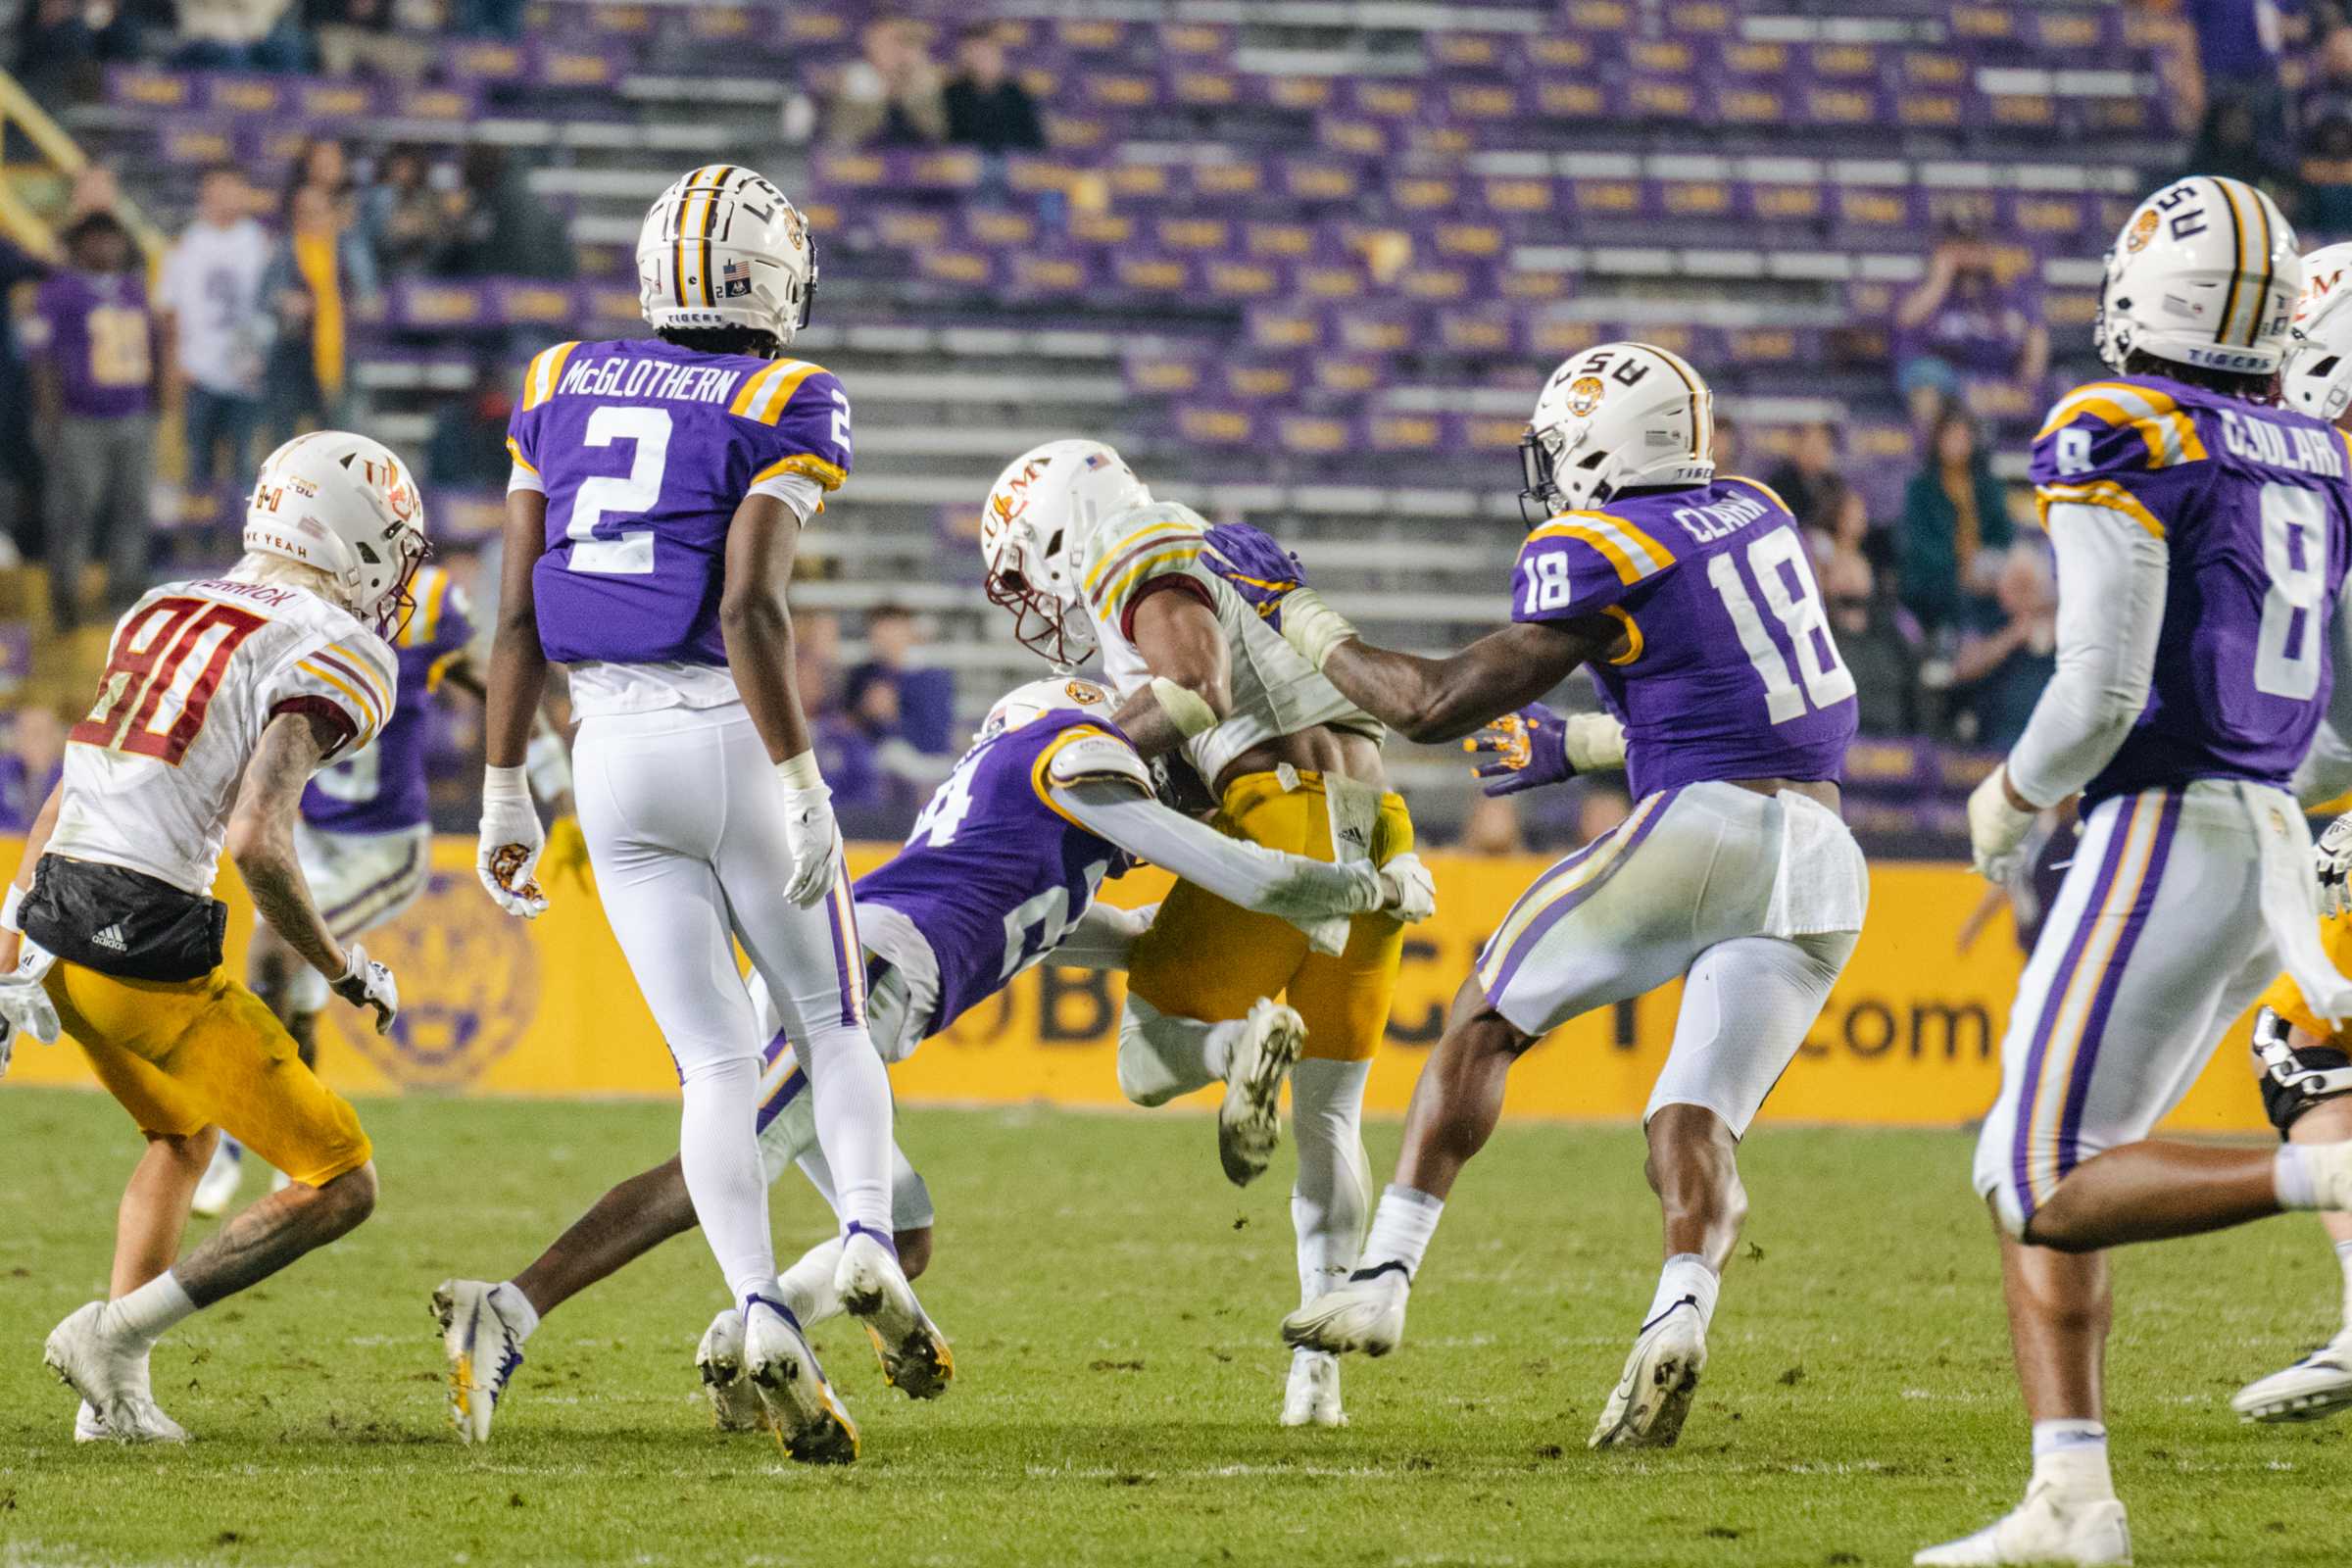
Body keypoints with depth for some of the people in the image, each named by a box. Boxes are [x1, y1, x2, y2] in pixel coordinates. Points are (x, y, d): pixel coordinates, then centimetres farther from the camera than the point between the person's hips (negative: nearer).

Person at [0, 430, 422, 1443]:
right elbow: (255, 841, -19)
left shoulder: (165, 610, 17)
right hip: (149, 950, -8)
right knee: (340, 1185, 2)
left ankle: (118, 1395, 21)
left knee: (183, 1138, 31)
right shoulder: (331, 656, -7)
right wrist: (343, 970, -6)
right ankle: (116, 1334, -6)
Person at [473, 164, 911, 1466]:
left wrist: (504, 792, 14)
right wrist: (803, 784, -14)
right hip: (729, 738, -3)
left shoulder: (562, 388, 10)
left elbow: (518, 616, 9)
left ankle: (760, 1313, -17)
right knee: (830, 1021, 15)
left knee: (716, 1064, 4)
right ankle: (867, 1238, -10)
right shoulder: (784, 406, -4)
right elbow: (749, 610, -16)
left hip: (611, 758, 3)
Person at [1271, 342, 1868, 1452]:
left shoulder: (1596, 553, -4)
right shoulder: (1756, 516, 18)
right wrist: (1575, 747, 38)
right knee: (1696, 1118, 4)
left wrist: (1314, 635, 13)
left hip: (1702, 826, -6)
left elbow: (1438, 704, -2)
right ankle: (1680, 1312, -24)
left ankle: (1385, 1278, 5)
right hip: (1820, 860, 6)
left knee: (1486, 1020, 10)